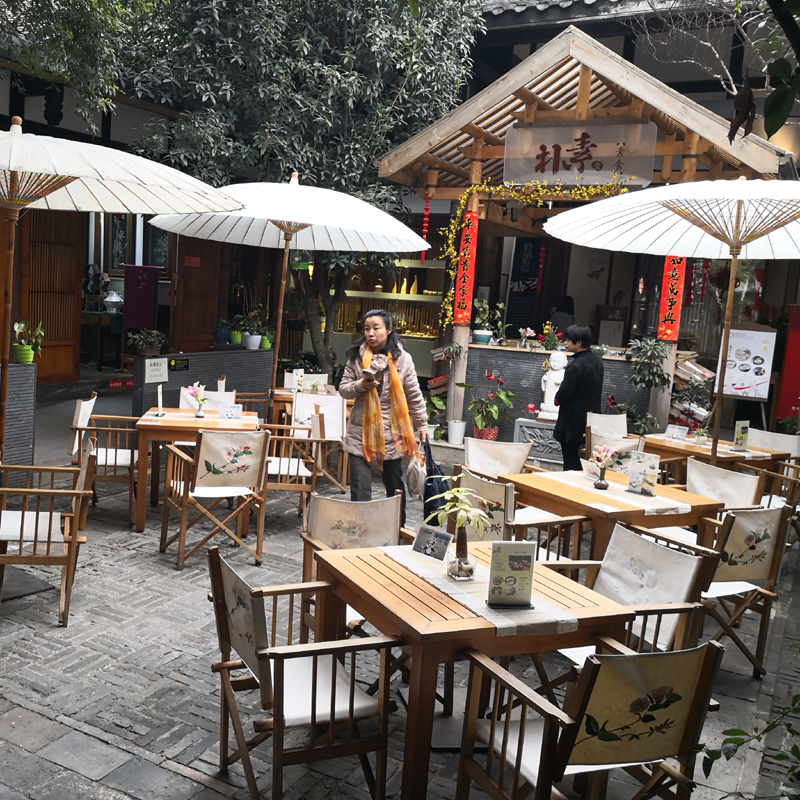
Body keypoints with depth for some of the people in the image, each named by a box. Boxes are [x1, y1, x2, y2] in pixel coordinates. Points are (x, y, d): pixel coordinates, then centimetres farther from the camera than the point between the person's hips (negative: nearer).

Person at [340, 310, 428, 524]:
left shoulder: (402, 358, -3)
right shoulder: (356, 356, -1)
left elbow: (414, 395, 3)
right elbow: (343, 389, 4)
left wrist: (422, 425, 6)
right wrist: (360, 386, -16)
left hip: (391, 433, 0)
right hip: (361, 432, 0)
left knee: (395, 486, 13)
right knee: (360, 490, -4)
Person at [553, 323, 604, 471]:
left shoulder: (576, 366, -21)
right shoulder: (597, 361, 6)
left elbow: (564, 394, -21)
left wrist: (557, 398, -1)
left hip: (573, 422, -8)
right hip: (591, 419, 8)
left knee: (570, 462, 1)